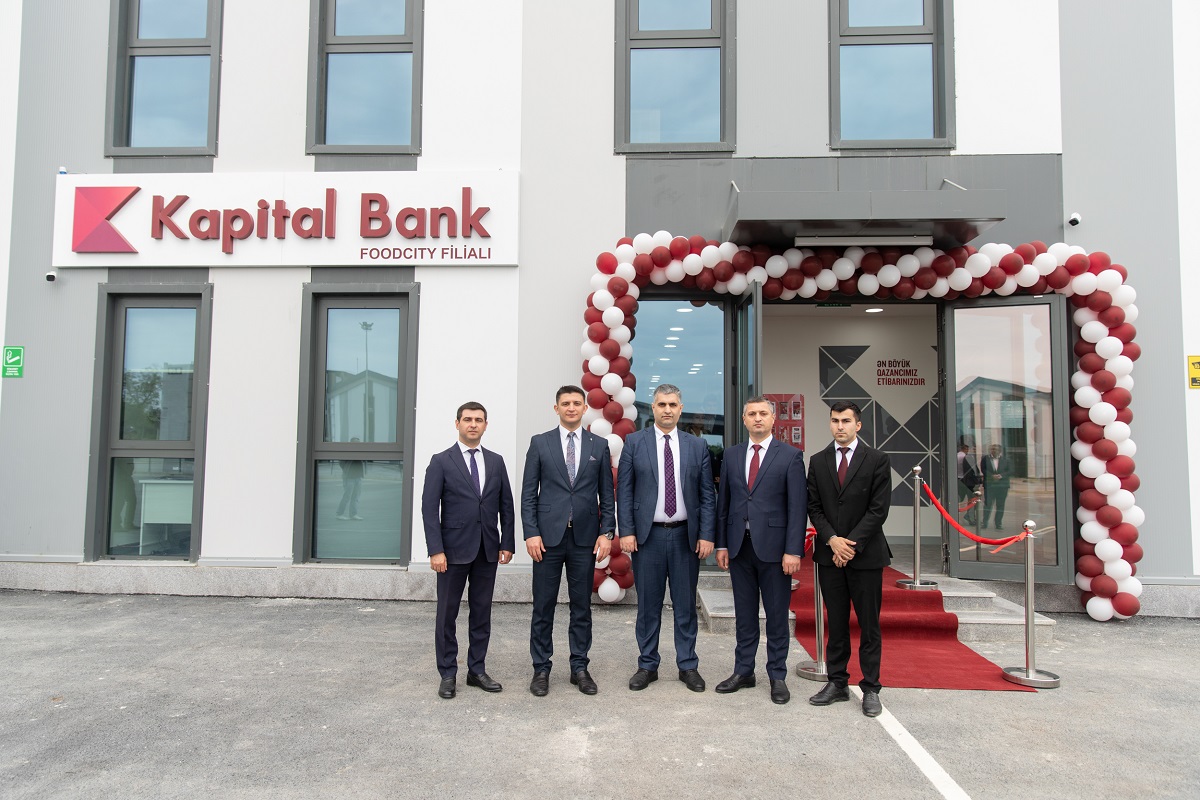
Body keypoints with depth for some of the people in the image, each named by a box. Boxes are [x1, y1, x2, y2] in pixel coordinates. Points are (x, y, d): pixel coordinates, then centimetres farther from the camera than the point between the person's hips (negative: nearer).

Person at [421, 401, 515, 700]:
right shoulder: (441, 461, -2)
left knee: (482, 613, 10)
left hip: (487, 550, 3)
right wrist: (436, 550, -14)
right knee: (447, 614, 5)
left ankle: (477, 670, 21)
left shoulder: (496, 461, 9)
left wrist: (506, 544, 3)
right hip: (454, 549, -3)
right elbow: (429, 508, -7)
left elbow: (506, 505, 10)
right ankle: (447, 674, 17)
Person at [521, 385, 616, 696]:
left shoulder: (599, 445, 7)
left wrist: (606, 532, -1)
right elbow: (528, 493, 2)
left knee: (582, 606, 9)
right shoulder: (540, 443, 4)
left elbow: (607, 494, 8)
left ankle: (580, 667, 21)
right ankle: (541, 668, 17)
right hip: (548, 536, -1)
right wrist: (531, 532, -7)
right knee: (543, 606, 5)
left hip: (585, 537, 1)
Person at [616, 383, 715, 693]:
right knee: (648, 605, 8)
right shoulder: (634, 442, 2)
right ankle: (647, 665, 21)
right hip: (647, 535, -1)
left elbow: (707, 495, 4)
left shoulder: (697, 445, 6)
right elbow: (624, 491, 0)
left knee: (685, 605, 9)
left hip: (685, 535, 1)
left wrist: (706, 535, -4)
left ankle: (688, 666, 22)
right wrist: (626, 531, -8)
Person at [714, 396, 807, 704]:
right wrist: (721, 544, 6)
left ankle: (777, 676, 19)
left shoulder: (790, 456, -3)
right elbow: (723, 502, 10)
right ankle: (743, 671, 24)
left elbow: (798, 506, -7)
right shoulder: (731, 455, 9)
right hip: (739, 546, 3)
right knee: (744, 614, 13)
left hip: (773, 547, -3)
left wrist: (793, 550, -13)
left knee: (777, 615, 6)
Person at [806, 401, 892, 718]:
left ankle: (871, 689, 13)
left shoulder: (877, 460, -1)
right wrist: (832, 540, -9)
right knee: (836, 624, 10)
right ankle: (837, 683, 19)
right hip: (829, 554, 3)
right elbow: (814, 507, 6)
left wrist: (851, 544, -12)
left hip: (866, 554, -3)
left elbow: (879, 508, -7)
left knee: (869, 626, 4)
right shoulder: (818, 461, 8)